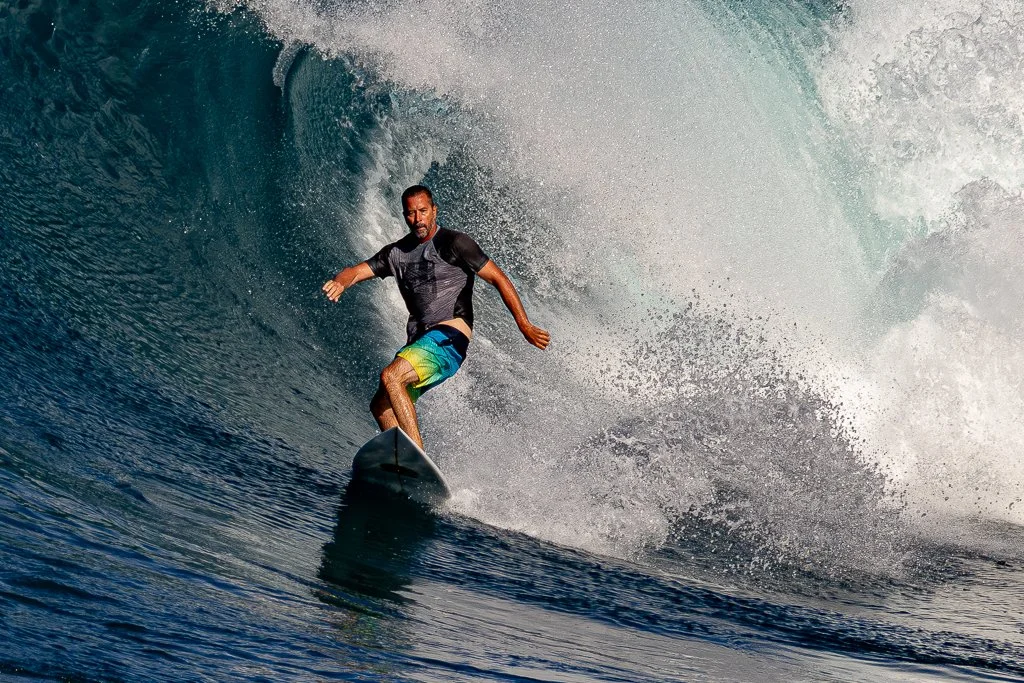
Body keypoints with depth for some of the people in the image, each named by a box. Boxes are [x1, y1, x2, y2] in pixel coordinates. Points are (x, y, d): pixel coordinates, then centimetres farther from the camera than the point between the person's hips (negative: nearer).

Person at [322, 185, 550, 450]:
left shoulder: (454, 243, -2)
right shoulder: (397, 253, 16)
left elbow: (498, 278, -4)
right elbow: (359, 270, 9)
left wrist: (525, 326, -11)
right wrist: (340, 282, -18)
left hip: (450, 337, -8)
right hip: (420, 341, 8)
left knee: (390, 376, -25)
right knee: (381, 405, 6)